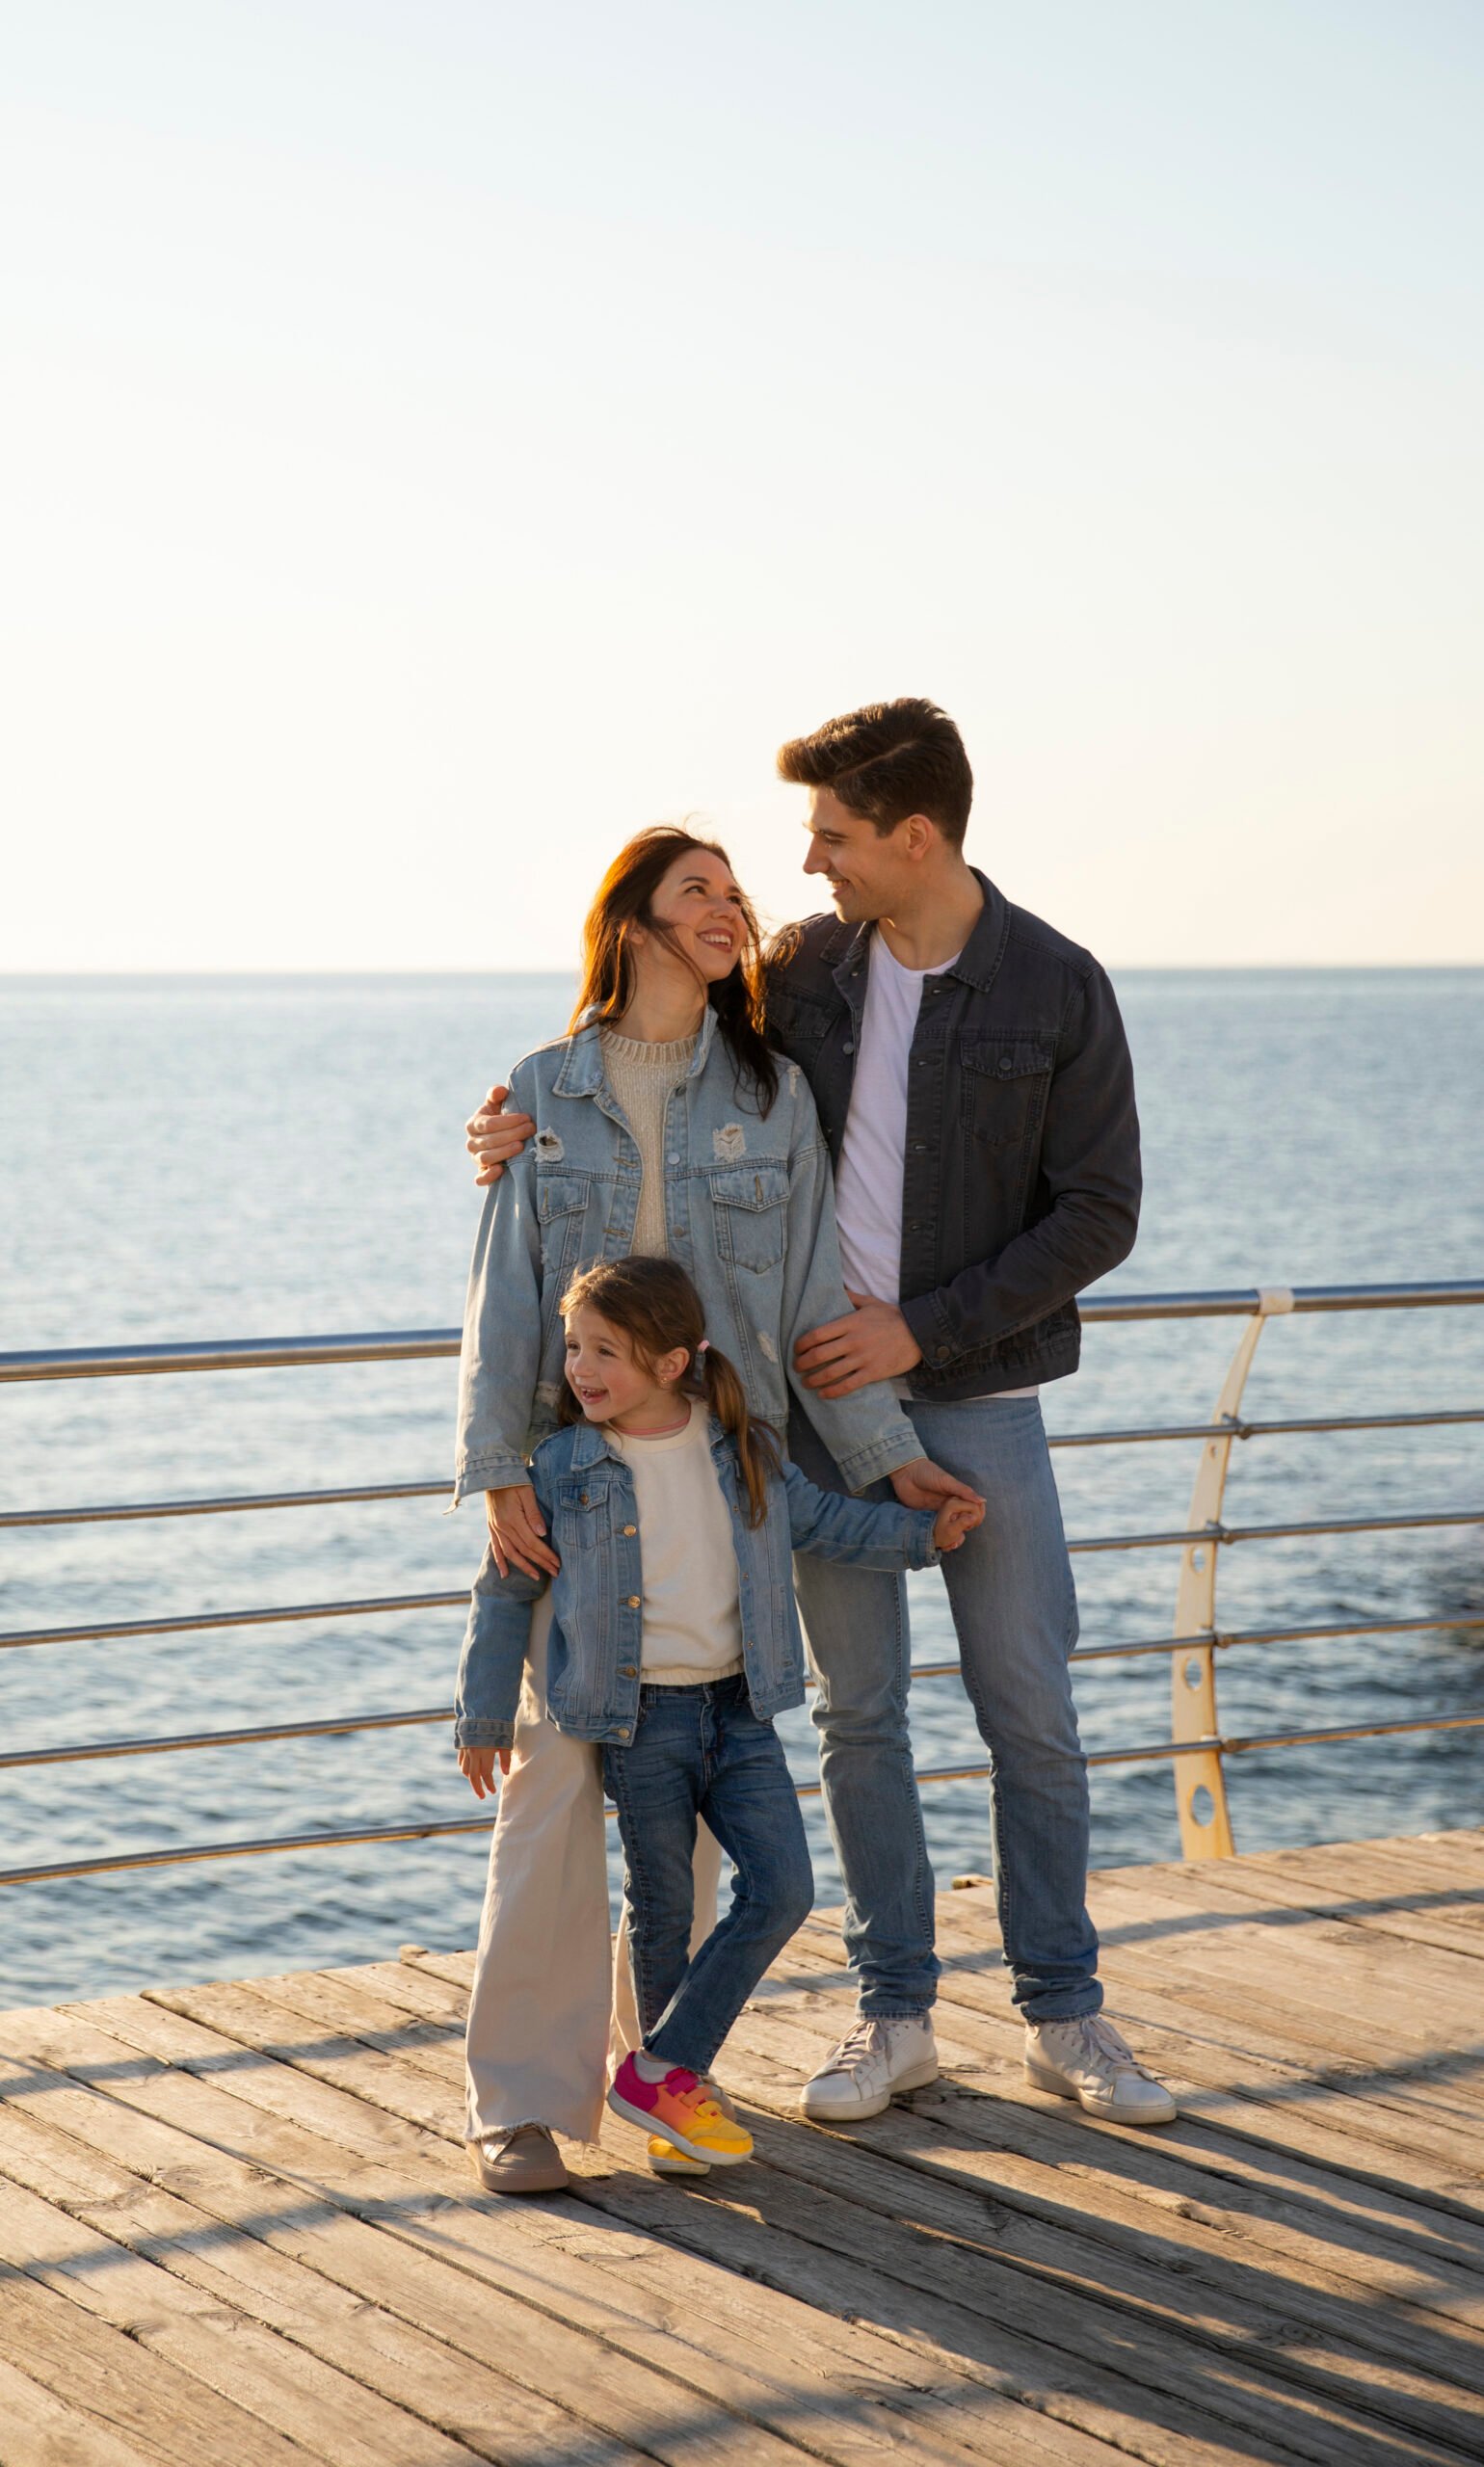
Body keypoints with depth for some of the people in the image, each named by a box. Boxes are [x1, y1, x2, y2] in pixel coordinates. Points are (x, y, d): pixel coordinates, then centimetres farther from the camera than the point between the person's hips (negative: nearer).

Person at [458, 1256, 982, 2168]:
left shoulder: (744, 1449, 2)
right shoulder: (565, 1467, -4)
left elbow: (816, 1517, 20)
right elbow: (506, 1590, 5)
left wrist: (922, 1530, 13)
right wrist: (485, 1714, 6)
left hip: (739, 1713, 3)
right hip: (639, 1723, -3)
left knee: (783, 1889, -6)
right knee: (663, 1912, 5)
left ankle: (661, 2072, 2)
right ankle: (674, 2084, 24)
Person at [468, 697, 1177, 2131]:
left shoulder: (1058, 990, -8)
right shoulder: (804, 968, 2)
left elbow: (1099, 1215, -8)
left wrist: (920, 1329, -14)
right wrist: (534, 1113, -5)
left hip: (979, 1399, -3)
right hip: (820, 1395, 3)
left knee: (1030, 1713, 2)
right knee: (857, 1712, 6)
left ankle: (1062, 2015, 16)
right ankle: (894, 2012, 17)